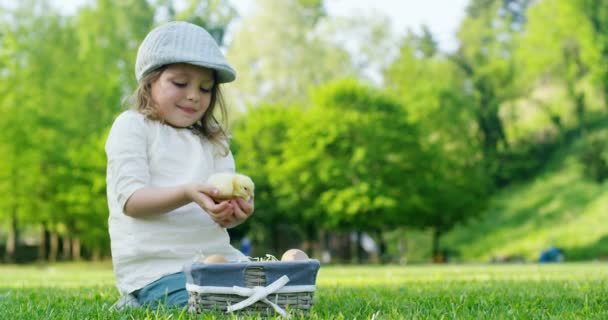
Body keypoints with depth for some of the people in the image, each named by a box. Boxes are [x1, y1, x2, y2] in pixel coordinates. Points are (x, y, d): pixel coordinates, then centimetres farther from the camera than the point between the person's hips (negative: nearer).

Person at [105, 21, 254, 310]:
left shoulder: (214, 142, 17)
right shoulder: (132, 127, 1)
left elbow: (222, 217, 8)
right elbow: (131, 200, -11)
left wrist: (234, 211, -18)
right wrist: (187, 194, -28)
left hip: (215, 256, 7)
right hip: (155, 268, -7)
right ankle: (139, 305, 0)